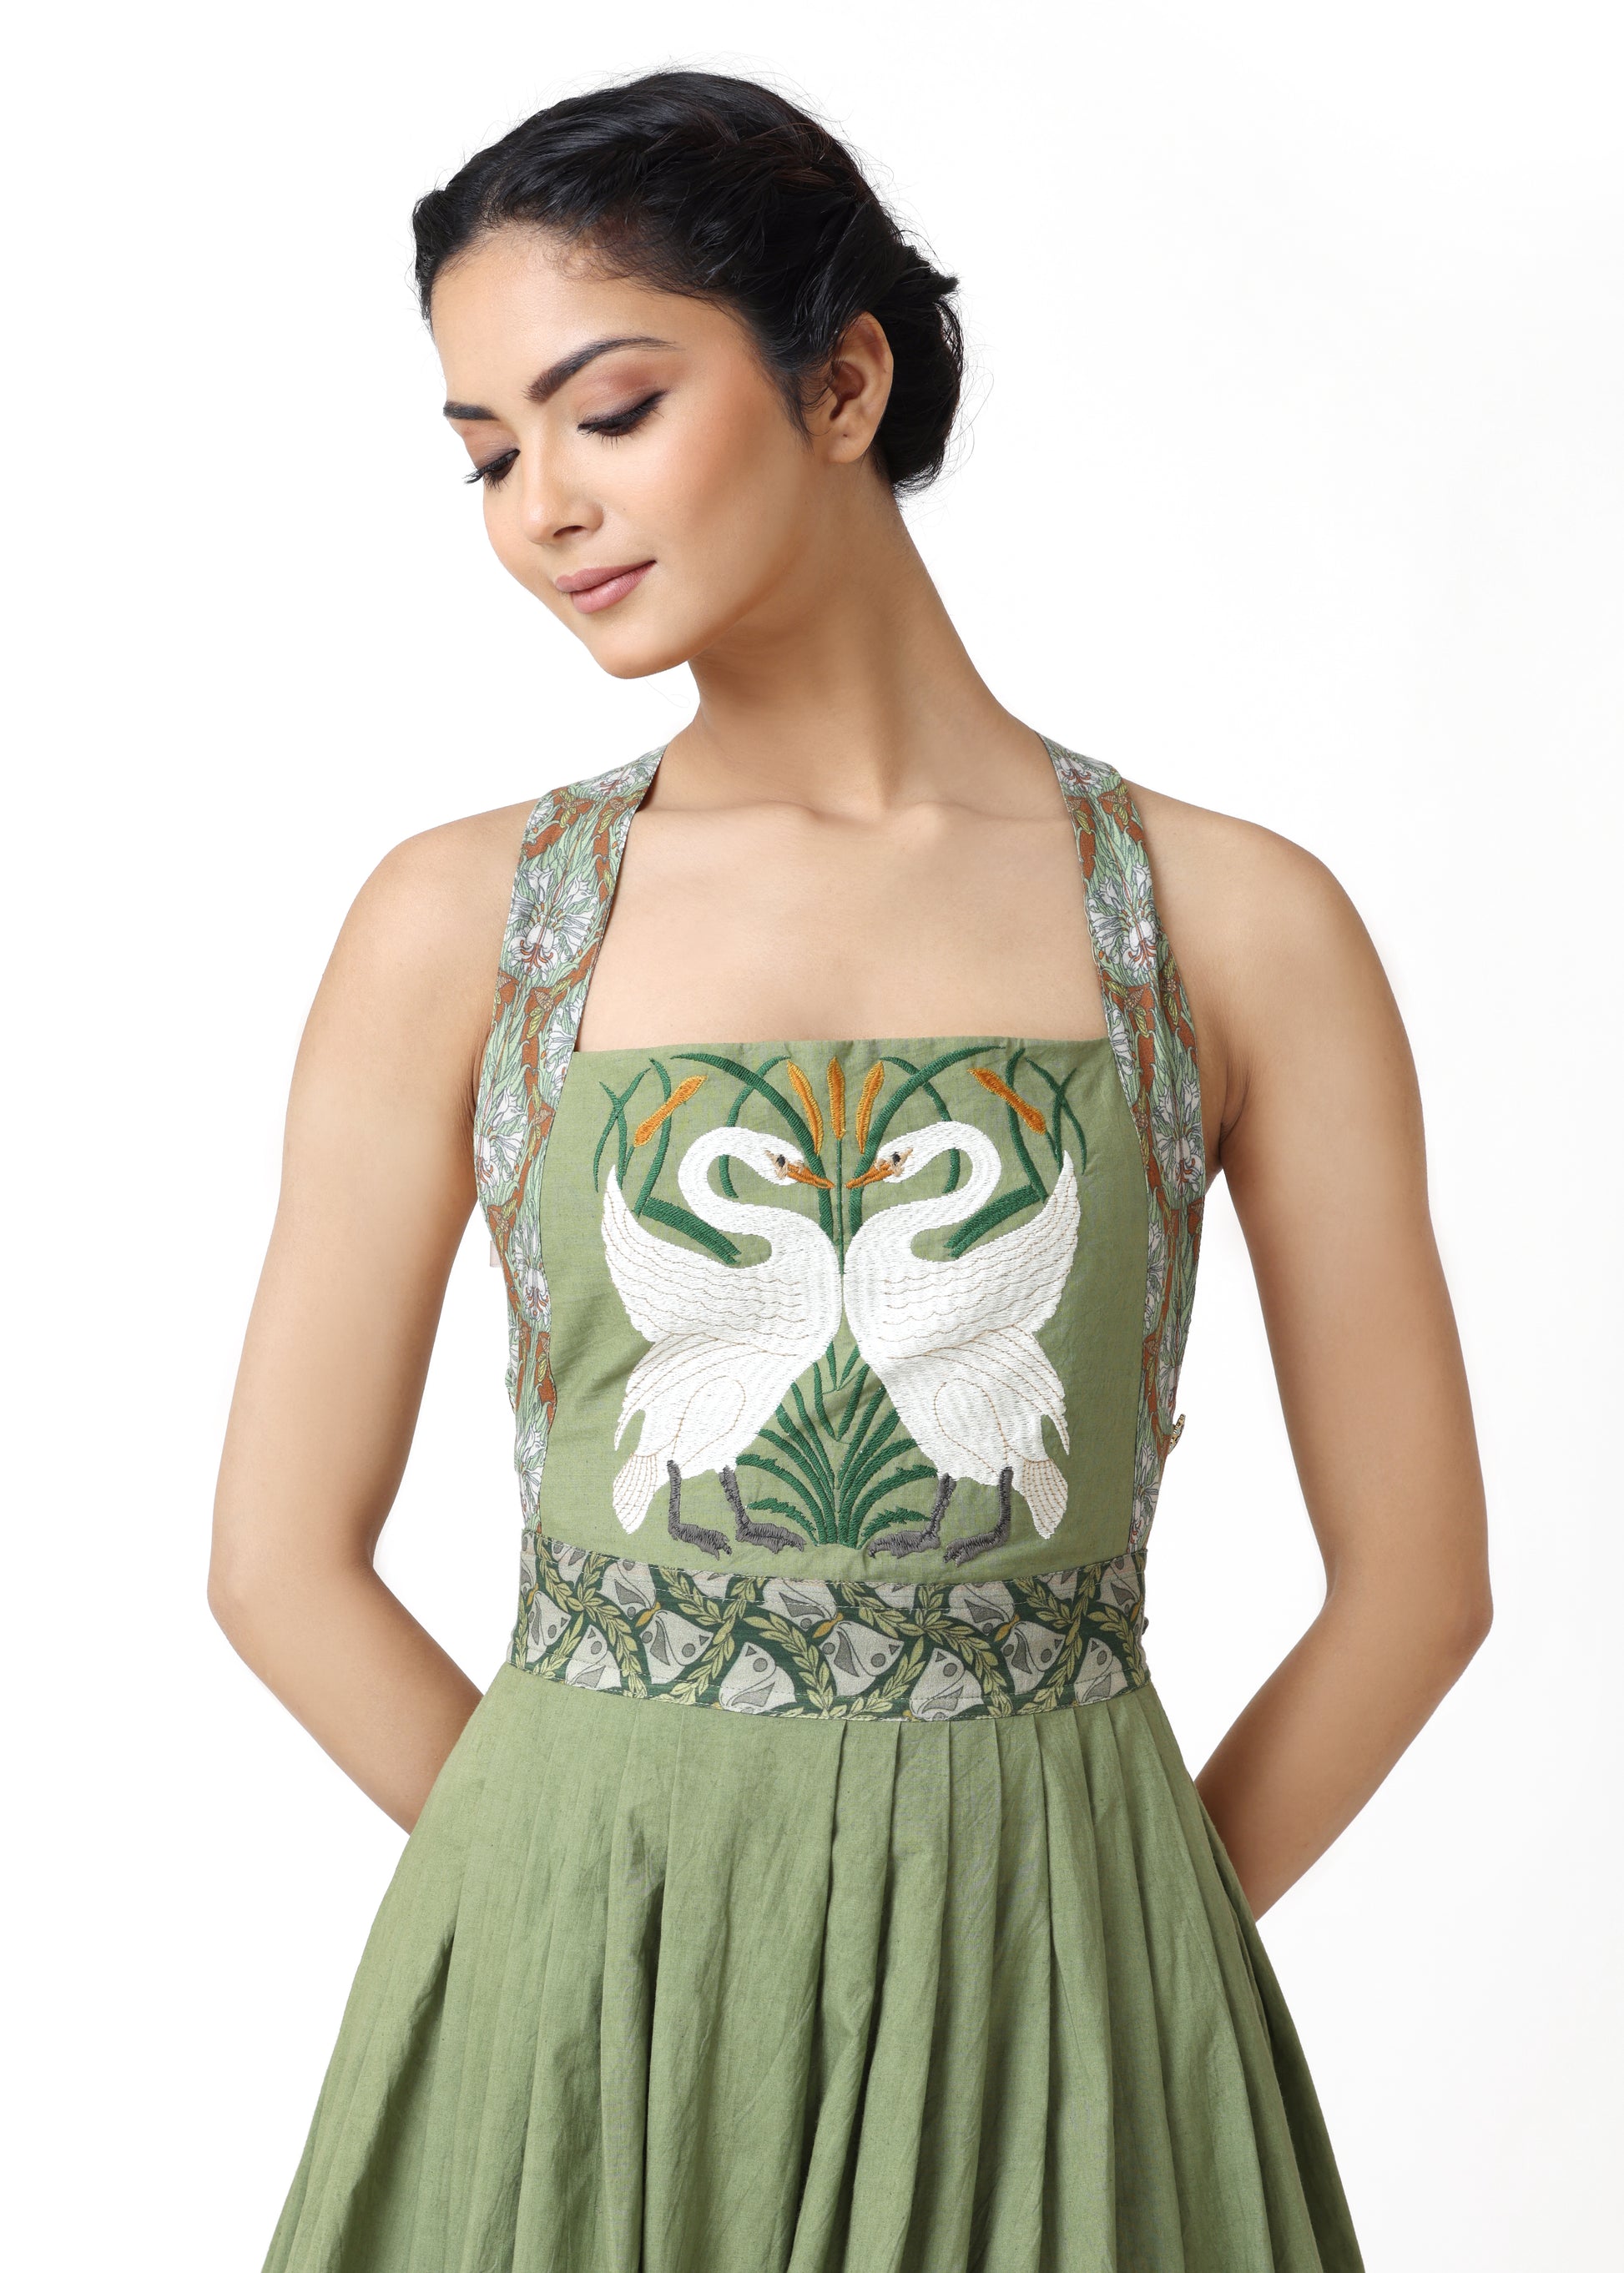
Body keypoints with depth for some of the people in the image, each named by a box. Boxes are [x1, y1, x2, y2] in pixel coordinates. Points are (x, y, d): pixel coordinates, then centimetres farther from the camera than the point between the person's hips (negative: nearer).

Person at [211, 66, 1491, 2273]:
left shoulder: (1237, 924, -3)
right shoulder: (460, 924, -1)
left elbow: (1415, 1568, 1)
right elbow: (286, 1555, 2)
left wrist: (1080, 1951, 2)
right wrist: (603, 1913, 1)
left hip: (1049, 2018, 0)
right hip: (568, 2007, 1)